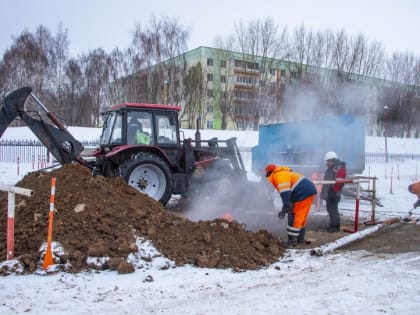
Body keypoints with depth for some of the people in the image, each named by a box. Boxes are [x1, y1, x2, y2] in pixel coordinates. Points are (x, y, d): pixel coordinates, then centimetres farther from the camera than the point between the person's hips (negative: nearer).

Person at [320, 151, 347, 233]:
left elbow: (338, 182, -22)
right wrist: (324, 191, 21)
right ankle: (332, 225, 23)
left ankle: (335, 226, -2)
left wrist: (334, 191, -25)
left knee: (333, 209, -8)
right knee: (330, 209, 14)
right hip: (328, 192, 10)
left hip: (333, 193, -10)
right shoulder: (330, 169, 19)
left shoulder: (340, 168, -12)